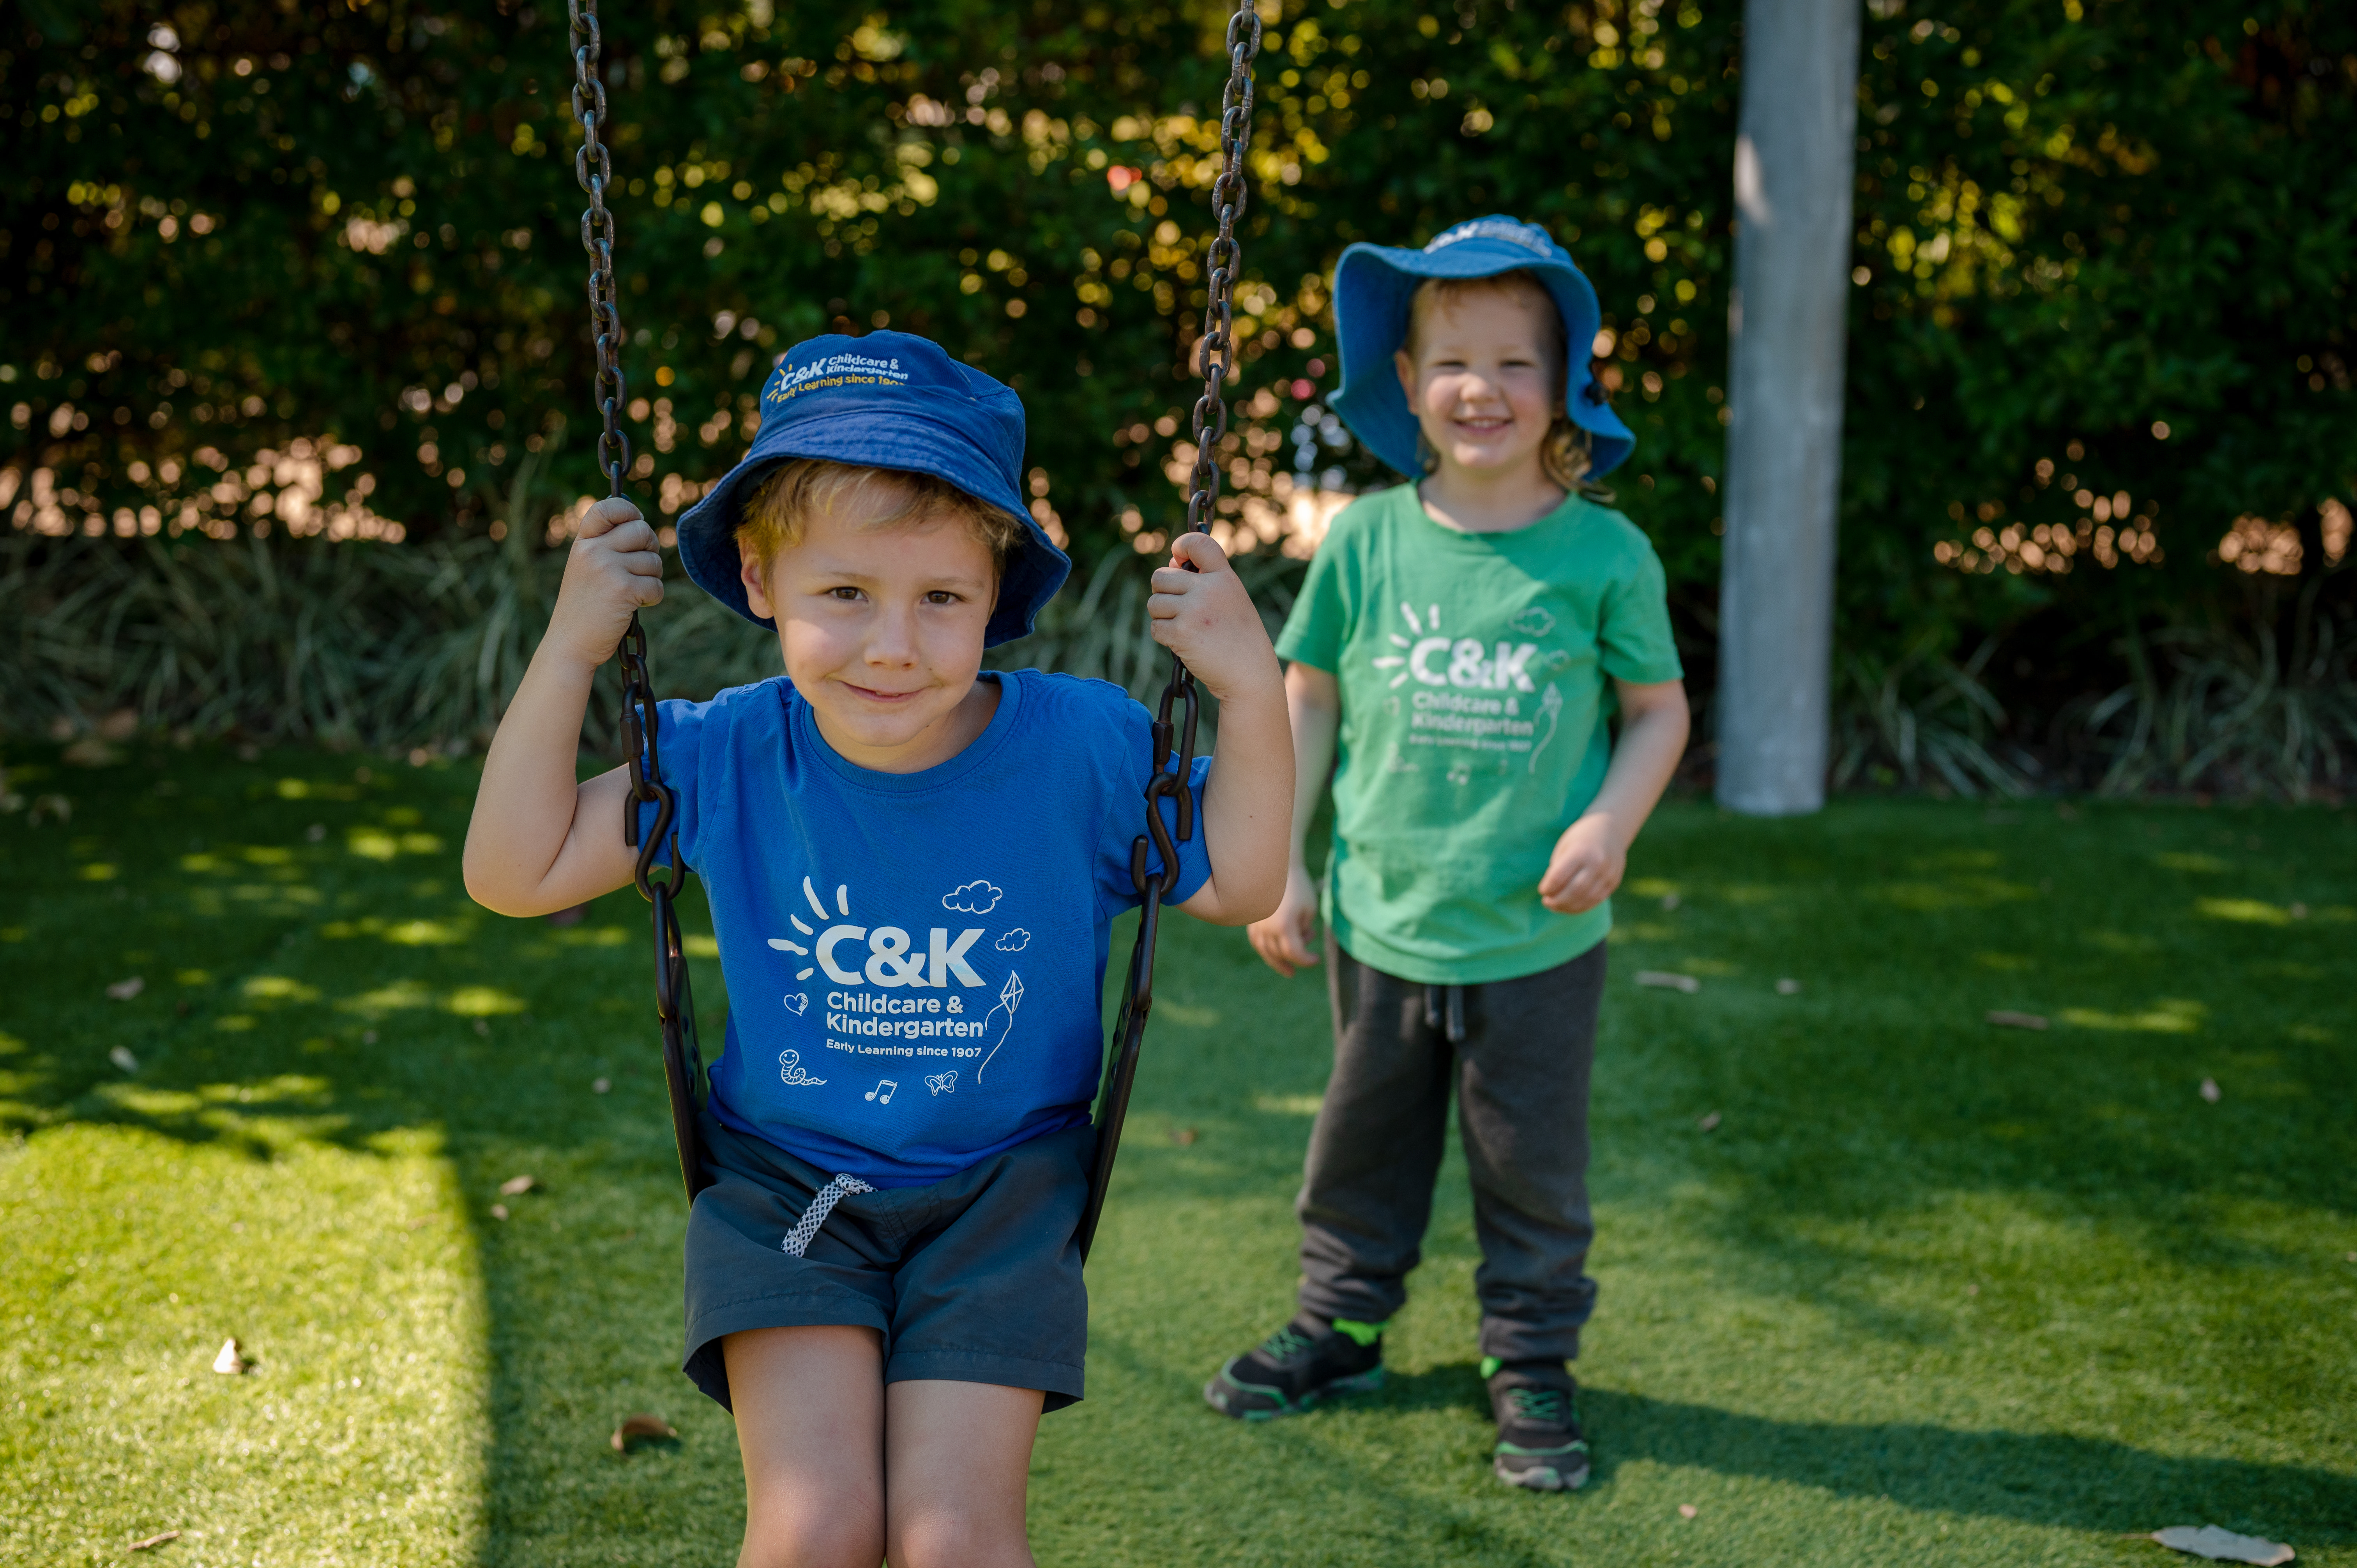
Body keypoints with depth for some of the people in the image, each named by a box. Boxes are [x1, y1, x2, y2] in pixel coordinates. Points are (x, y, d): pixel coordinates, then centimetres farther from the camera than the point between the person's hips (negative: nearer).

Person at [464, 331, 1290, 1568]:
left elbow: (1238, 886, -1)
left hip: (1001, 1186, 0)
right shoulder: (730, 761, -11)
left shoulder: (1080, 750, -14)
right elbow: (514, 873, -5)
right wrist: (569, 651, -13)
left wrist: (1251, 689, -16)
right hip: (784, 1179, 1)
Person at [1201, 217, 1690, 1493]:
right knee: (1364, 1138, 18)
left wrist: (1608, 825, -14)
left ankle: (1531, 1363, 27)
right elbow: (1309, 703, 6)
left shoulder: (1605, 553, -8)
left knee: (1530, 1160, 10)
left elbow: (1659, 713, 2)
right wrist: (1280, 864, 4)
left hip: (1538, 935, -2)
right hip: (1380, 919, 2)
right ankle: (1342, 1323, 37)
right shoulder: (1366, 542, -4)